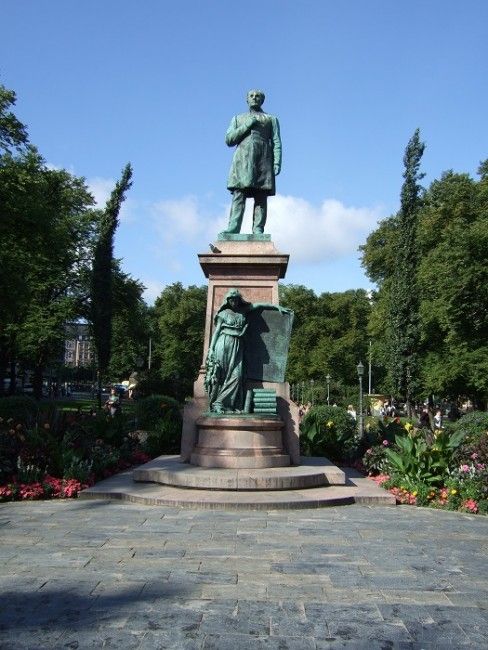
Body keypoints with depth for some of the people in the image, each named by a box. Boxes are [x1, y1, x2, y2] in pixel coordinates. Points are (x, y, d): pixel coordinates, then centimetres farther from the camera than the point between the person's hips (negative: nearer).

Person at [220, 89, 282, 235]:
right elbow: (228, 140, 13)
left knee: (261, 197, -9)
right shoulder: (238, 118, 26)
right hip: (242, 160, 0)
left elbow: (276, 143, 10)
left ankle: (258, 231, -13)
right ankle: (233, 229, -24)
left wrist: (277, 163, -5)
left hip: (263, 160, 0)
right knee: (238, 195, -15)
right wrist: (246, 126, 2)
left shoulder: (271, 119, 22)